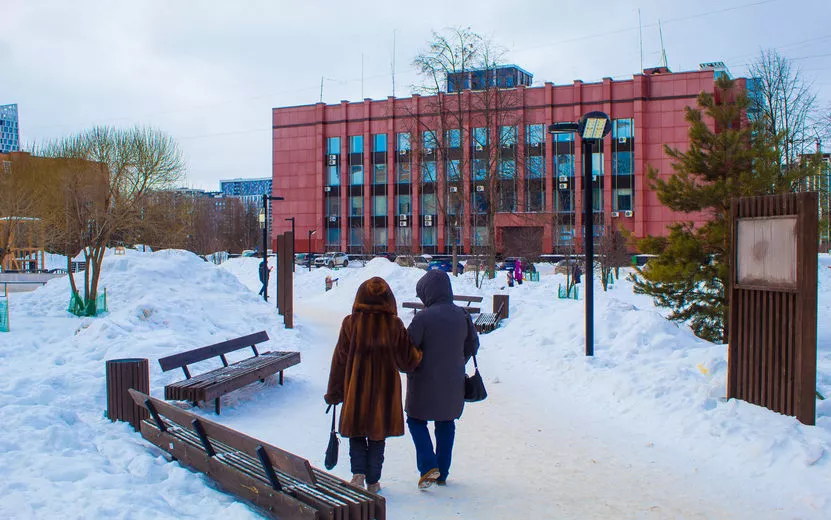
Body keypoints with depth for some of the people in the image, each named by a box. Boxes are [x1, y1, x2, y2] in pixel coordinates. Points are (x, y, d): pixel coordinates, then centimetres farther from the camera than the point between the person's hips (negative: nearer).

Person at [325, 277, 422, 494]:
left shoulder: (351, 323, -9)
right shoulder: (395, 325, -8)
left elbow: (339, 360, -4)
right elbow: (408, 361, -2)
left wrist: (333, 393, 5)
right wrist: (420, 351, 20)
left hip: (356, 389, 0)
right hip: (385, 391, 1)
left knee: (356, 435, 16)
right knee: (378, 436, 13)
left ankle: (358, 473, 0)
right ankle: (373, 482, 18)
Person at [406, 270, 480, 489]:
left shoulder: (423, 317, -19)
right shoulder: (462, 315, -2)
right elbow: (472, 345, 10)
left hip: (425, 382, -5)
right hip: (453, 383, 5)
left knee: (416, 421, 12)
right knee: (446, 425, 17)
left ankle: (428, 466, -3)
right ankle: (442, 473, 23)